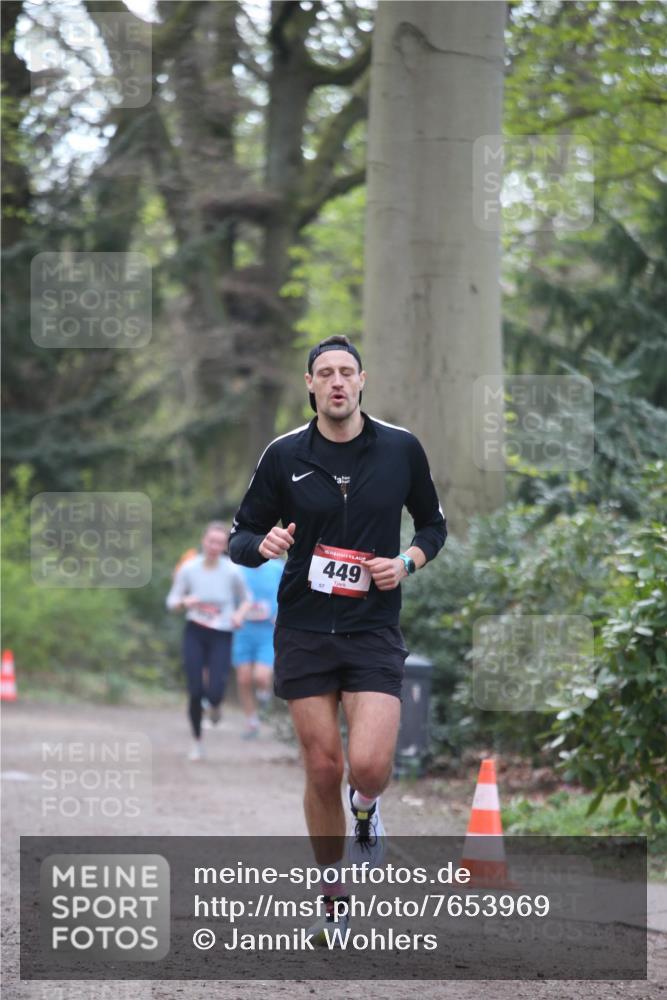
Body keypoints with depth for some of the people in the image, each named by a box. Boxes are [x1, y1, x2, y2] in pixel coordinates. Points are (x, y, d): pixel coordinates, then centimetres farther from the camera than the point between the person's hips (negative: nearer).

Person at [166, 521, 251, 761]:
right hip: (195, 633, 1)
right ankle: (196, 741, 15)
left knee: (215, 693, -13)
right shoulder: (189, 568, -8)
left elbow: (246, 599, 7)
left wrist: (239, 614, -13)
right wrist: (185, 602, -21)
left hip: (221, 636, -1)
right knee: (195, 691, -5)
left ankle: (215, 705, 27)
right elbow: (172, 601, 1)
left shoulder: (232, 571, -10)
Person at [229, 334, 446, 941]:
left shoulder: (402, 449, 0)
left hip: (374, 629, -1)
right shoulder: (284, 455, 0)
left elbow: (433, 524, 14)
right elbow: (242, 537, 6)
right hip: (304, 632, 1)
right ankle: (334, 900, 19)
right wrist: (264, 544, -17)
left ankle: (365, 810, 20)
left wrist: (408, 562, -6)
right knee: (323, 770, 2)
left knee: (369, 767, -17)